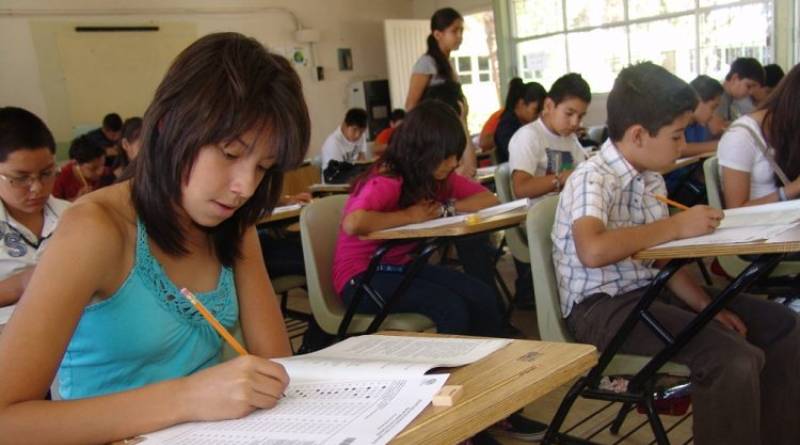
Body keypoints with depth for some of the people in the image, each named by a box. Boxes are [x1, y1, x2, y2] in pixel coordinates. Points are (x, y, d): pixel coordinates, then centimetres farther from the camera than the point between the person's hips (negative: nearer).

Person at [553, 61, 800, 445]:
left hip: (649, 290, 10)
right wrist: (676, 226, -26)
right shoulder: (592, 180, -20)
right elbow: (592, 251, -39)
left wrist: (703, 303, -3)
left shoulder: (650, 178, 8)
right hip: (601, 306, -9)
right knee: (733, 359, -28)